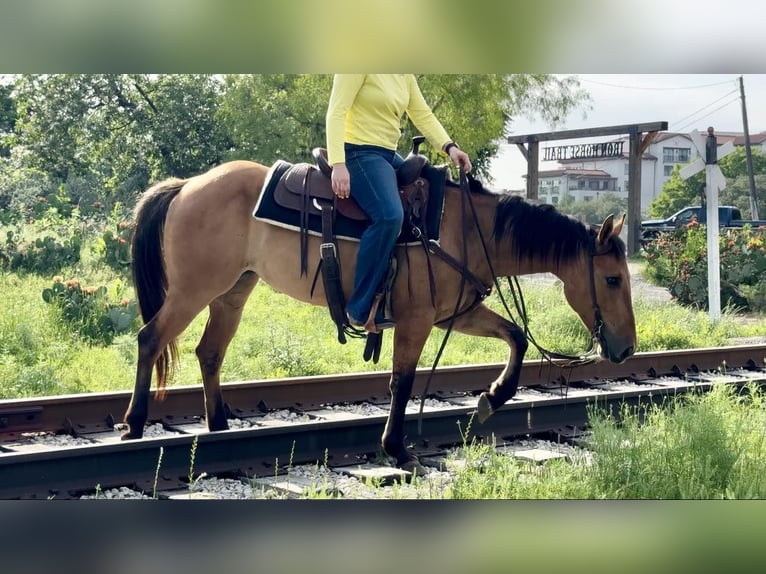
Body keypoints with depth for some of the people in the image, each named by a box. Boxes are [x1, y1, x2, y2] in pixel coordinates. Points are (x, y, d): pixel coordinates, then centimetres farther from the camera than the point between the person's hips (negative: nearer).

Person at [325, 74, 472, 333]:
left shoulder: (405, 75, 13)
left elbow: (423, 114, 11)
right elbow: (336, 113, -18)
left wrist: (449, 147, -6)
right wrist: (338, 164, -28)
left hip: (389, 155, 10)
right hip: (359, 153, -10)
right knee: (390, 215, -31)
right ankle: (361, 309, -25)